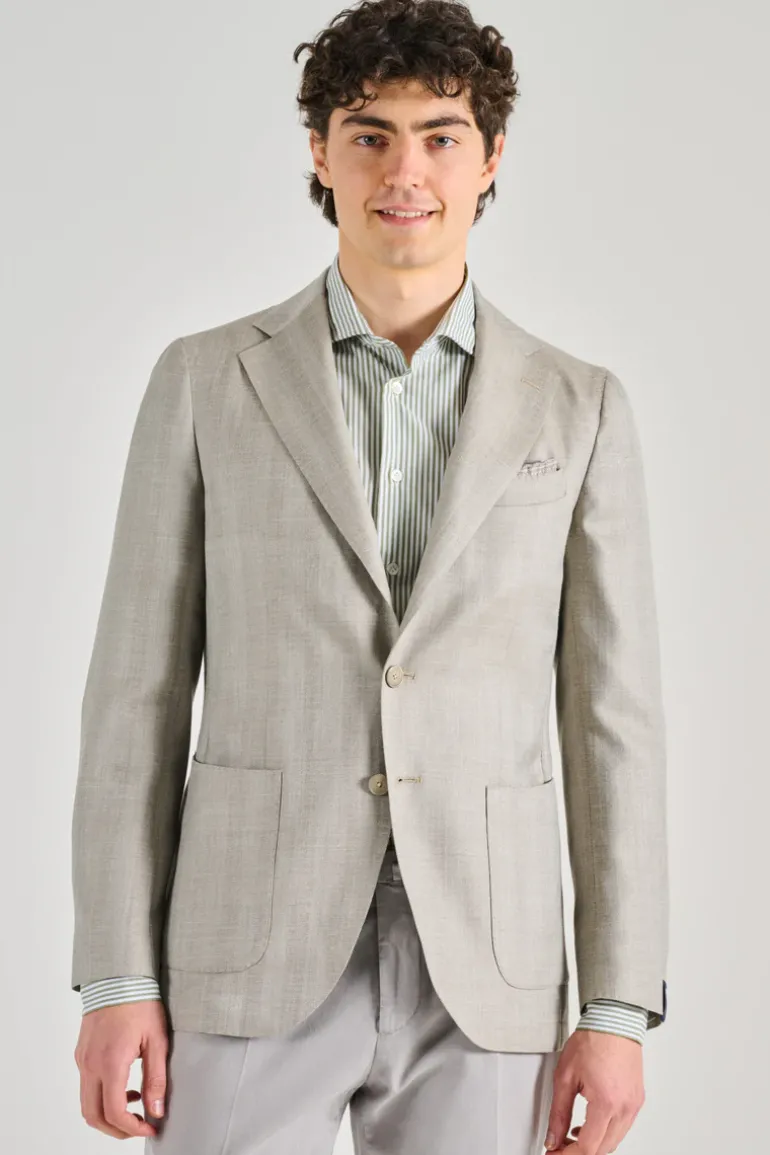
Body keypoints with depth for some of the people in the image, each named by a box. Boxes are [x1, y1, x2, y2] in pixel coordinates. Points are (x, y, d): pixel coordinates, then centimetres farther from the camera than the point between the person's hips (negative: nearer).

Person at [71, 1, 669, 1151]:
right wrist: (116, 979, -4)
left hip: (482, 972, 1)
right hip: (254, 960, -1)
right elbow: (139, 692, 3)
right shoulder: (205, 381, 4)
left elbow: (612, 718, 5)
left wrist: (619, 1010, -1)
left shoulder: (580, 409, 6)